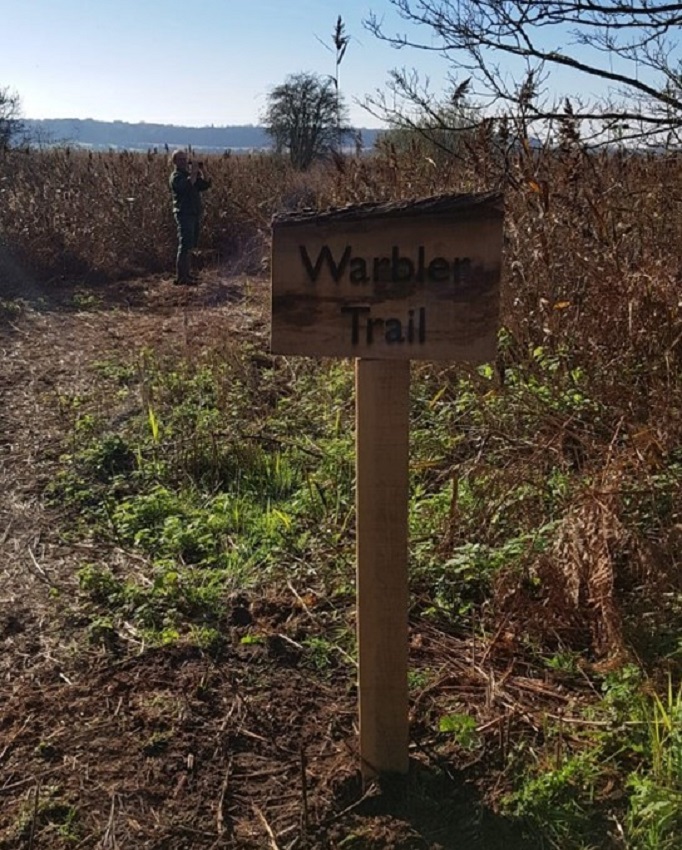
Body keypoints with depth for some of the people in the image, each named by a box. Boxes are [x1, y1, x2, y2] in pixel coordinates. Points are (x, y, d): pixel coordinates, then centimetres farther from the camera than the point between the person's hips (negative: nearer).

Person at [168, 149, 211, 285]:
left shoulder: (191, 174, 18)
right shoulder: (176, 176, -7)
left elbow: (206, 185, 12)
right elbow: (187, 186, -27)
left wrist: (202, 171, -1)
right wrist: (193, 173, -19)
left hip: (195, 214, 9)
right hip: (184, 214, -9)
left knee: (190, 246, 13)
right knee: (185, 245, -12)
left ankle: (186, 273, 20)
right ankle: (180, 276, -11)